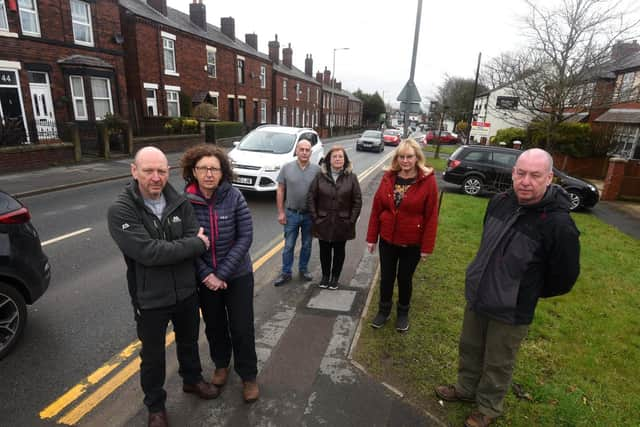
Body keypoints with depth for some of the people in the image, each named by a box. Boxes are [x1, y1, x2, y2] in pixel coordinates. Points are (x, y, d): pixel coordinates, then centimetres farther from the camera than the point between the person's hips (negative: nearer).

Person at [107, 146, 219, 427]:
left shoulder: (180, 203, -5)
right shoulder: (120, 211, -19)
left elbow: (198, 240, -12)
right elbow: (149, 252, -29)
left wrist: (167, 249, -25)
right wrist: (194, 244, -21)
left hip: (186, 291, 4)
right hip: (150, 298, -4)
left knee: (189, 342, 26)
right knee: (153, 356, 18)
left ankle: (192, 380, 53)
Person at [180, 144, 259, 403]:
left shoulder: (234, 197, -15)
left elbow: (245, 237, -14)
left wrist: (222, 274, -17)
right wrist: (207, 275, -14)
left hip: (238, 275, -1)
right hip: (205, 277, 2)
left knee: (242, 328, 7)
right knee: (214, 325, 20)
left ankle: (248, 376, 31)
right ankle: (221, 364, 48)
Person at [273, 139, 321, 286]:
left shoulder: (317, 169, -4)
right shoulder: (287, 168, -5)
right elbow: (280, 191, -1)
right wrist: (281, 212, -4)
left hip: (310, 215, 1)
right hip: (291, 214, 0)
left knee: (307, 245, 15)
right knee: (289, 245, 9)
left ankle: (303, 269, 33)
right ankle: (286, 273, 23)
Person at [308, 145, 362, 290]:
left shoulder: (351, 177, -5)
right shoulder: (320, 176, -3)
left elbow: (357, 201, -4)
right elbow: (311, 198, -1)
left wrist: (351, 220, -8)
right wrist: (315, 217, -6)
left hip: (342, 224, 0)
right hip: (323, 223, 1)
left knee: (339, 251, 13)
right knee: (324, 251, 13)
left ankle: (335, 277, 31)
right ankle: (325, 275, 33)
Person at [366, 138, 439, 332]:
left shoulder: (428, 180, -12)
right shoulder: (388, 178, -3)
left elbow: (431, 216, -11)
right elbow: (376, 208, 0)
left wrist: (427, 246, -11)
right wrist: (372, 237, 1)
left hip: (412, 243, -2)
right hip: (387, 239, 3)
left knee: (405, 278, 15)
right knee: (386, 277, 14)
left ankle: (403, 313, 38)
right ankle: (383, 310, 37)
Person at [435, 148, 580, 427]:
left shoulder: (558, 224, -25)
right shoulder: (500, 202, -7)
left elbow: (564, 278, -13)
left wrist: (528, 293, 1)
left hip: (511, 312, -5)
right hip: (476, 297, 6)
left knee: (497, 364, 17)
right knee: (469, 350, 24)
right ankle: (465, 389, 49)